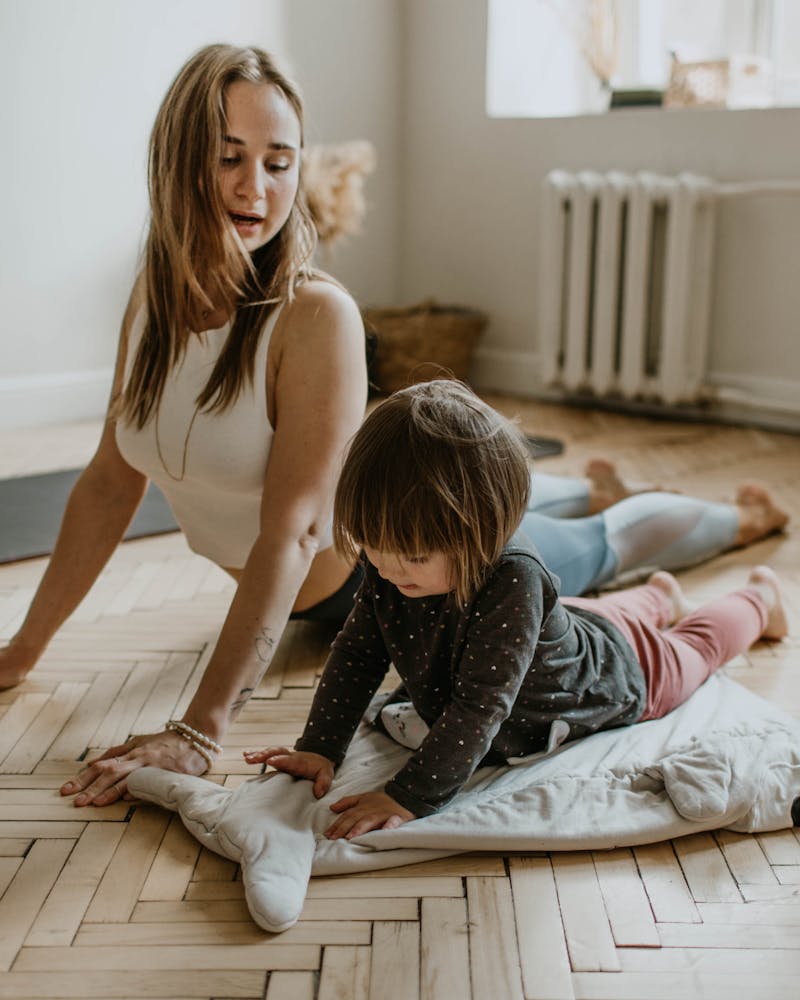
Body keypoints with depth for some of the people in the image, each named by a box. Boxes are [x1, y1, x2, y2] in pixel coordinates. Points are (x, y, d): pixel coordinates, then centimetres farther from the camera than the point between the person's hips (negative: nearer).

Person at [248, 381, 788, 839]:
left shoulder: (512, 578, -50)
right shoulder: (391, 558, -31)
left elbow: (479, 707, -49)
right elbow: (357, 652, -20)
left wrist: (410, 797, -53)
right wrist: (318, 749, -28)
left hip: (614, 672, -4)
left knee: (690, 649, 28)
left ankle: (758, 598, 57)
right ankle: (658, 597, 66)